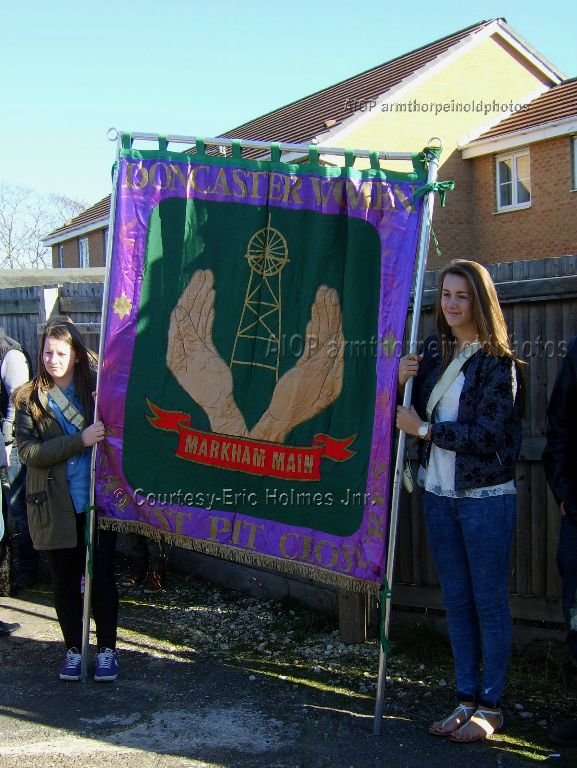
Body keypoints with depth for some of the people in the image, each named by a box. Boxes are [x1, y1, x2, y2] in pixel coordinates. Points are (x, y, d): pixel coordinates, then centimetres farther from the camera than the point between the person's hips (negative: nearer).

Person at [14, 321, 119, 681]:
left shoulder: (98, 388, 0)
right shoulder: (29, 398, -1)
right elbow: (28, 451, -11)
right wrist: (81, 440, -21)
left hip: (98, 501, 0)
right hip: (55, 506, 1)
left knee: (102, 577, 4)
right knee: (65, 580, 10)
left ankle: (107, 649, 19)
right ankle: (74, 649, 26)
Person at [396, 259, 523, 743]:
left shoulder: (498, 360, -9)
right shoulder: (434, 350, 8)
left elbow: (487, 433, -16)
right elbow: (416, 415, 9)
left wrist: (426, 429, -11)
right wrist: (404, 383, -9)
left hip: (485, 496, -6)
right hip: (438, 494, 6)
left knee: (489, 601, 3)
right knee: (456, 601, 13)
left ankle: (490, 706, 15)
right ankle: (466, 699, 24)